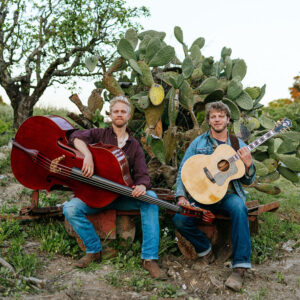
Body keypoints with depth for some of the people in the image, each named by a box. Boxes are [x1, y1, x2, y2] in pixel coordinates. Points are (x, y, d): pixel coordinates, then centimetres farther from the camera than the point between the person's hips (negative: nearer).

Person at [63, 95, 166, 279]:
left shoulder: (134, 146, 11)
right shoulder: (100, 135, 6)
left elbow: (142, 174, 1)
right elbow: (76, 137, -14)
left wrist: (142, 186, -25)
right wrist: (88, 155, -34)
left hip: (124, 196, 1)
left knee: (150, 197, -27)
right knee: (71, 209, -27)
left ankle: (150, 258, -27)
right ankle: (94, 250, -5)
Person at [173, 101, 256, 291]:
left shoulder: (238, 145, 11)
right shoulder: (198, 143, 11)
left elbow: (248, 181, 10)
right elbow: (183, 170, 6)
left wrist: (248, 165, -12)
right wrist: (181, 196, -8)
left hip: (229, 195, -1)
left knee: (239, 208, -36)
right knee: (180, 219, -24)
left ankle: (240, 267, -30)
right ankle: (204, 248, 6)